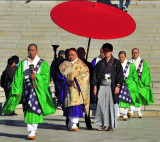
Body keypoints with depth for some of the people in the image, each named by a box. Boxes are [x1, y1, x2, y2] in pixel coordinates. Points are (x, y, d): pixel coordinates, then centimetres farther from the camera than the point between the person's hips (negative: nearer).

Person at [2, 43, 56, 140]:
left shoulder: (42, 63, 6)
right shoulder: (23, 63, 12)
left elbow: (46, 76, -1)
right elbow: (18, 78, 8)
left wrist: (36, 77, -17)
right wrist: (17, 90, -1)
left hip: (38, 88, -3)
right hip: (26, 88, 3)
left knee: (35, 107, -14)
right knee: (27, 109, 2)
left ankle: (33, 131, -15)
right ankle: (32, 130, 13)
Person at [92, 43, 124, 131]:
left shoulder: (116, 63, 5)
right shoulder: (100, 63, 14)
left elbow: (120, 75, 0)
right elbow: (95, 75, 13)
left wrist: (118, 86, -11)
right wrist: (95, 87, 4)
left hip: (112, 87, -3)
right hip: (102, 86, 3)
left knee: (111, 105, -4)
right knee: (101, 105, -4)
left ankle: (111, 125, 2)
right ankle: (103, 125, 2)